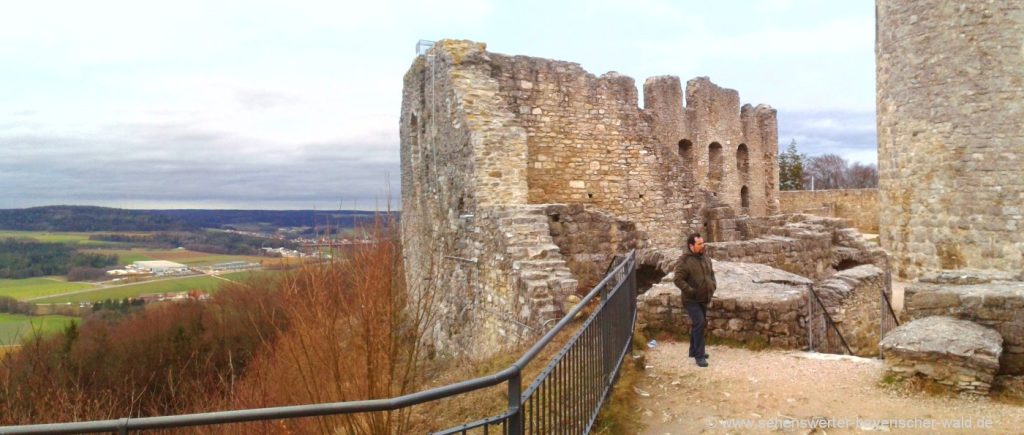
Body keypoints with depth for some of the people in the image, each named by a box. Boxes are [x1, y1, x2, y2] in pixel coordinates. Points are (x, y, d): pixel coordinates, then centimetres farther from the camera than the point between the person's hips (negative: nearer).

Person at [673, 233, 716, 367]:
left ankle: (694, 351, 31)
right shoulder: (684, 261, -19)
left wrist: (713, 285, 7)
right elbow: (678, 280, -21)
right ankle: (699, 355, -9)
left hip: (704, 299, 8)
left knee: (698, 324, 16)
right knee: (699, 323, -16)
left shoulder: (705, 258, 7)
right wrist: (691, 291, -25)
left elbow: (711, 273, 22)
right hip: (692, 300, -8)